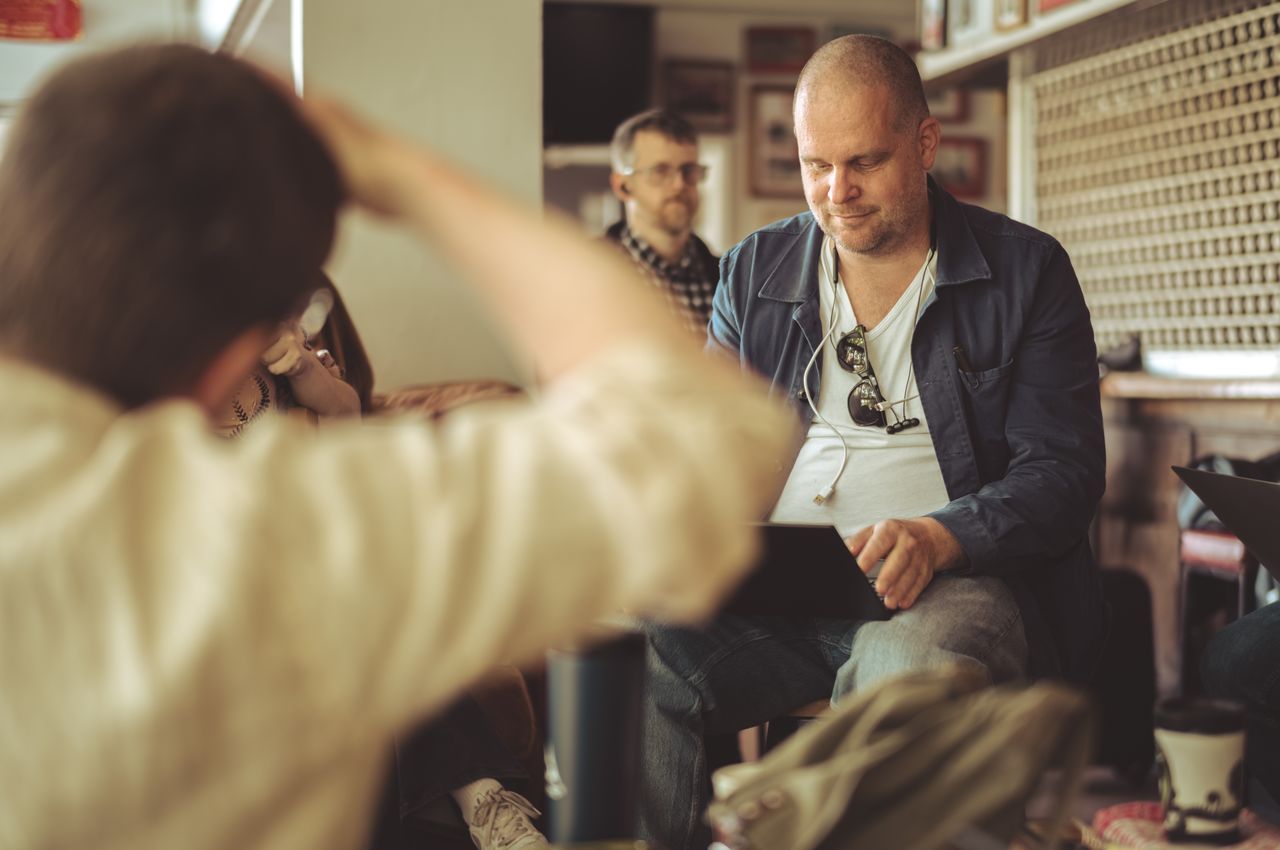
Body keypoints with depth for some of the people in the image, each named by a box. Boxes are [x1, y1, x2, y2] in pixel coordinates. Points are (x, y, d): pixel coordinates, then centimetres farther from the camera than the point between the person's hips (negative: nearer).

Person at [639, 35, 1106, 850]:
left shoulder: (1027, 271, 4)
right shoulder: (755, 270, 16)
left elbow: (1063, 474, -2)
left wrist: (936, 537, -21)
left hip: (952, 579, -3)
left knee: (913, 674, -40)